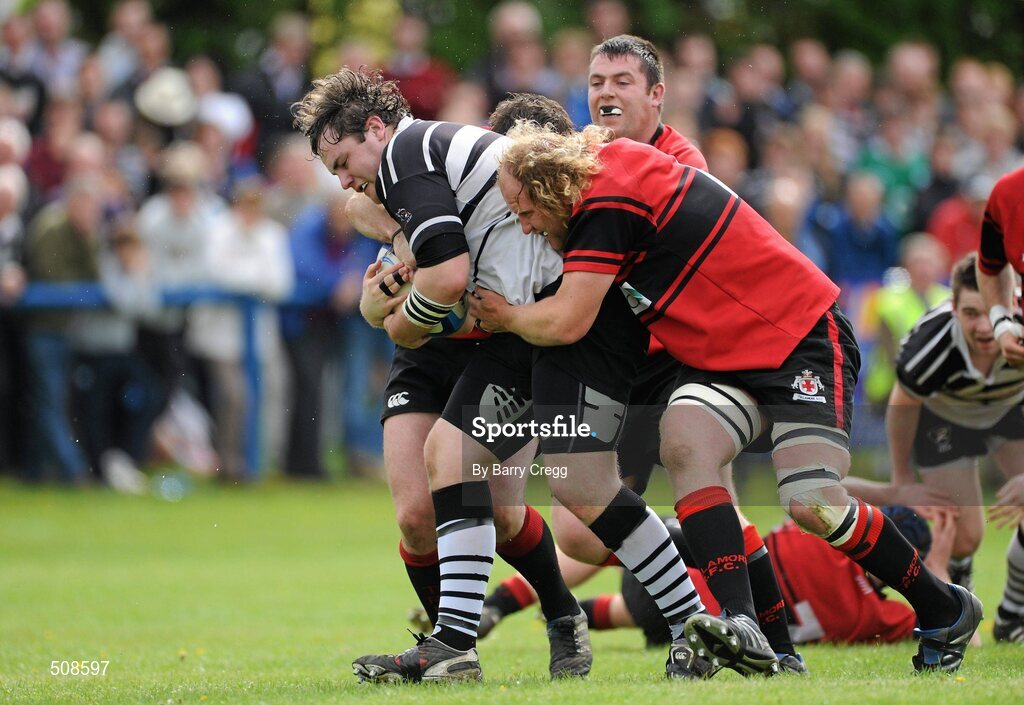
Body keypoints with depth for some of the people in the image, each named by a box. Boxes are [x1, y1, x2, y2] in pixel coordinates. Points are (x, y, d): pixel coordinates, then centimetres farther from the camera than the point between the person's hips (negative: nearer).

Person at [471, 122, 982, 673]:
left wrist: (504, 315, -3)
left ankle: (946, 611, 4)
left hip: (800, 336, -9)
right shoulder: (612, 168, 8)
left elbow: (566, 323, -21)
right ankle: (740, 626, -28)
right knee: (683, 447, -18)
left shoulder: (607, 203, -21)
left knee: (813, 506, -19)